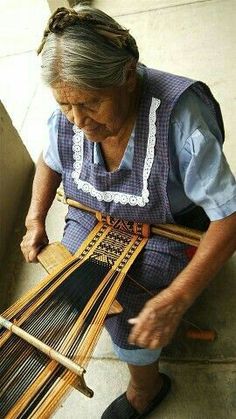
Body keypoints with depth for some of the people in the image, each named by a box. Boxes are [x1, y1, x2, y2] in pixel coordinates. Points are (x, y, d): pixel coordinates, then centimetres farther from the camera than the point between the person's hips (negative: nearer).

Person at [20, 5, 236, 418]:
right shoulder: (67, 117, -16)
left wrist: (176, 298, -38)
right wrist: (35, 220, -8)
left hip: (165, 229, -4)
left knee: (125, 307, -18)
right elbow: (50, 161, 7)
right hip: (94, 217, 5)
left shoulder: (179, 115, -33)